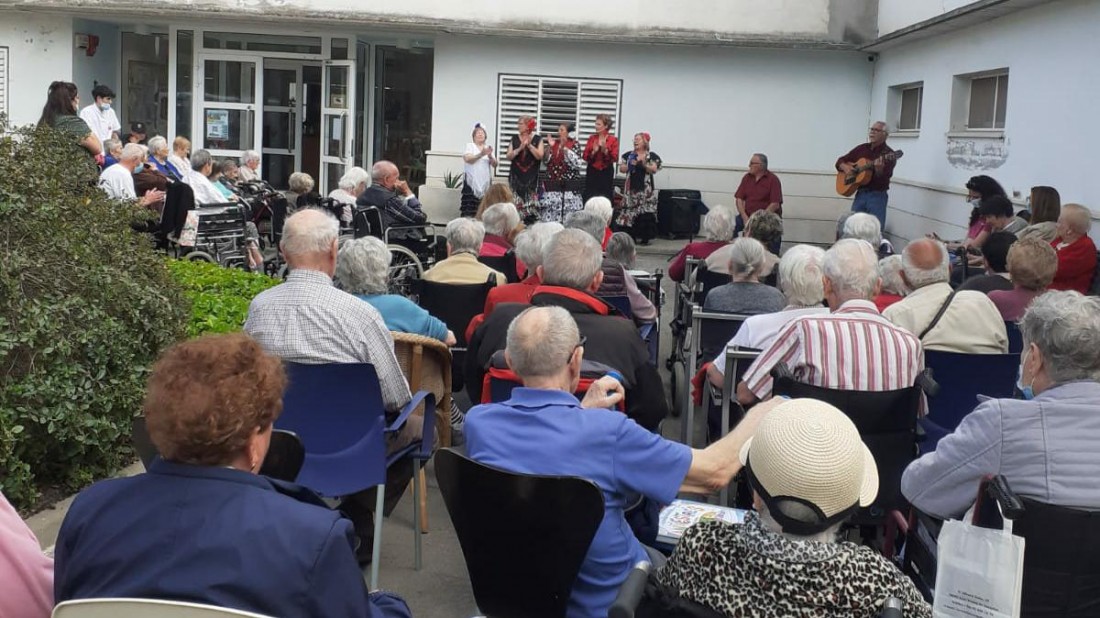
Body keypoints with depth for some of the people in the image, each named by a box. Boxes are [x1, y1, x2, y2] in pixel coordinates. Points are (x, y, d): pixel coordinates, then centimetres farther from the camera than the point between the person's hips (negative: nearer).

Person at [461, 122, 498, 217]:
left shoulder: (488, 148, 16)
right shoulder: (469, 146, 6)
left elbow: (495, 165, 8)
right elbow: (468, 159, -12)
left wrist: (490, 156, -12)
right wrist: (481, 154, -24)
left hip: (485, 182, 3)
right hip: (472, 181, -3)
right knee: (470, 210, -9)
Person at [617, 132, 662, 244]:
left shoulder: (652, 156, 3)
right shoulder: (629, 155, 12)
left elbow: (654, 170, -6)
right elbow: (621, 169, 9)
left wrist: (644, 164, -17)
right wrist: (630, 164, -7)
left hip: (645, 188, -3)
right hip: (631, 187, 3)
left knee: (645, 212, -7)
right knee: (630, 211, -2)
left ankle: (645, 238, -3)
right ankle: (631, 237, 3)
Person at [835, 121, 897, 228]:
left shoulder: (889, 154, -7)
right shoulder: (862, 148, 11)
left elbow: (884, 179, -18)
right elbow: (840, 160, 18)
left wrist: (879, 169, -39)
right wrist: (845, 167, -4)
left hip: (877, 196, -5)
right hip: (860, 193, 5)